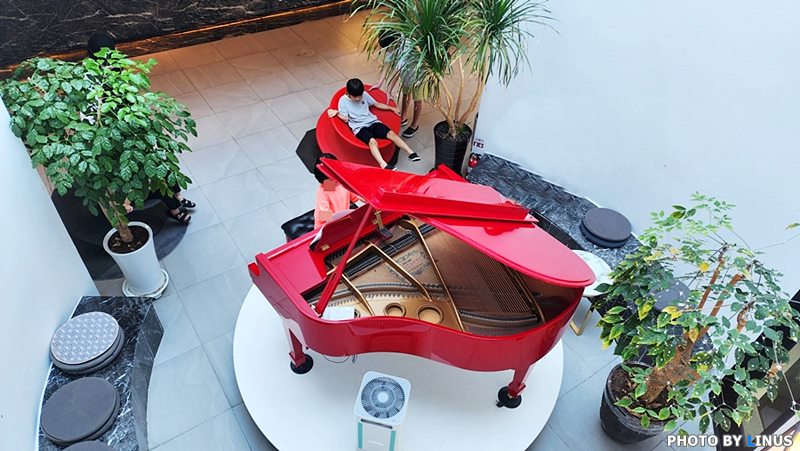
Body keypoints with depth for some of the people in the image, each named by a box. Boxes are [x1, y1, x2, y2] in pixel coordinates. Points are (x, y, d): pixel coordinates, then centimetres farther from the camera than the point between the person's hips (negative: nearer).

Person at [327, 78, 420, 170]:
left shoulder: (364, 94, 8)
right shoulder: (343, 100, -1)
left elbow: (376, 104, 20)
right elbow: (345, 119, -3)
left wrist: (392, 108, 19)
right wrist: (337, 113, -21)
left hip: (372, 122, 5)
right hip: (359, 127, -4)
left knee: (391, 133, -19)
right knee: (372, 141, -34)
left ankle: (411, 153, -19)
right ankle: (384, 166, -52)